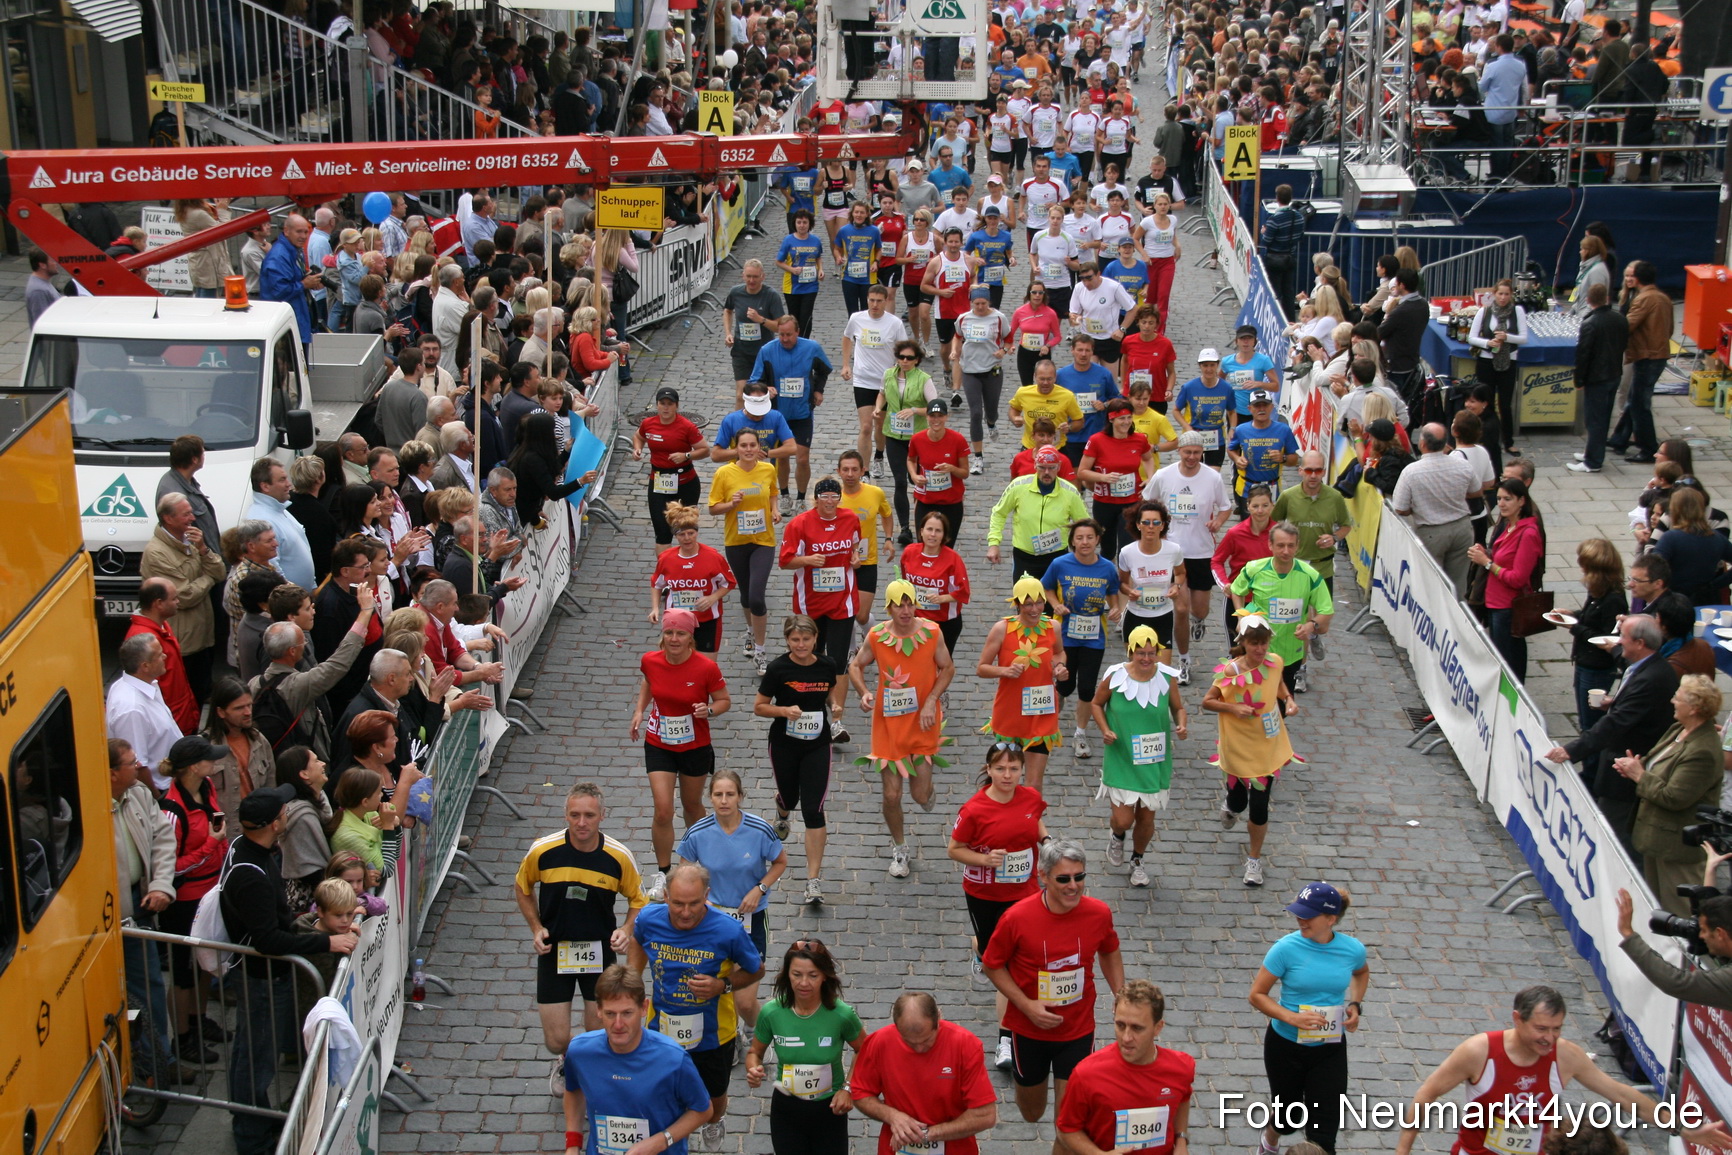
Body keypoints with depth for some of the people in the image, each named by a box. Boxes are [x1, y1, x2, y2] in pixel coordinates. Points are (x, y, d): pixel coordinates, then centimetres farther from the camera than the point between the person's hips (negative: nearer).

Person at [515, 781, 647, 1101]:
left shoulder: (619, 856, -13)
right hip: (554, 950, 0)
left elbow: (637, 899, 3)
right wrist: (536, 928, -5)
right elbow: (522, 888, 6)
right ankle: (565, 1062, 39)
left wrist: (626, 929, -15)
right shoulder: (543, 850, -14)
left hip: (600, 950, 0)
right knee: (557, 1040, 0)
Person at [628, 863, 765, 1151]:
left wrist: (722, 985, -26)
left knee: (714, 1098, 25)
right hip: (661, 1030, 1)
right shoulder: (649, 919, -19)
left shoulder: (728, 931, -27)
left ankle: (713, 1126, 61)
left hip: (712, 1035, 0)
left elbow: (756, 971, -9)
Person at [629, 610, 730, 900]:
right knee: (663, 811, -8)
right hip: (658, 746, 1)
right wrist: (640, 709, 2)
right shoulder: (650, 661, -12)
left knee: (692, 804, 19)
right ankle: (662, 874, 8)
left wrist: (708, 710, -27)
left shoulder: (706, 667, -20)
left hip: (695, 748, -1)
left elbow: (723, 700, -7)